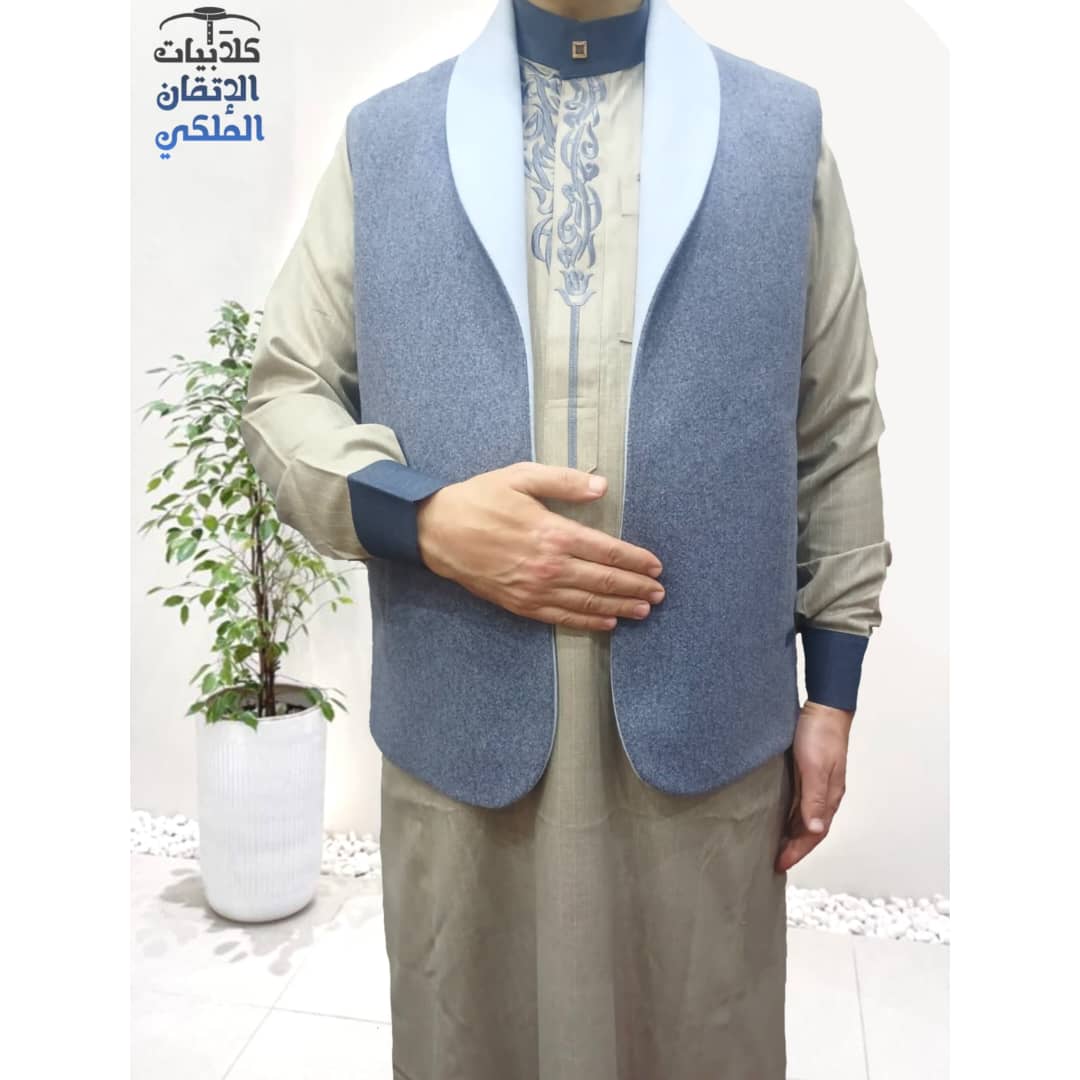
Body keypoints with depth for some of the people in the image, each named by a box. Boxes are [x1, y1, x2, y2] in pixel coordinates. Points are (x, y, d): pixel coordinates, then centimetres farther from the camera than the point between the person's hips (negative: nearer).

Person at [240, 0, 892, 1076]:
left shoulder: (786, 130, 6)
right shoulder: (382, 135, 6)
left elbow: (838, 432, 6)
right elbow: (282, 392, 5)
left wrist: (832, 689, 5)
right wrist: (423, 516, -14)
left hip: (705, 720, 1)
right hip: (461, 723, 1)